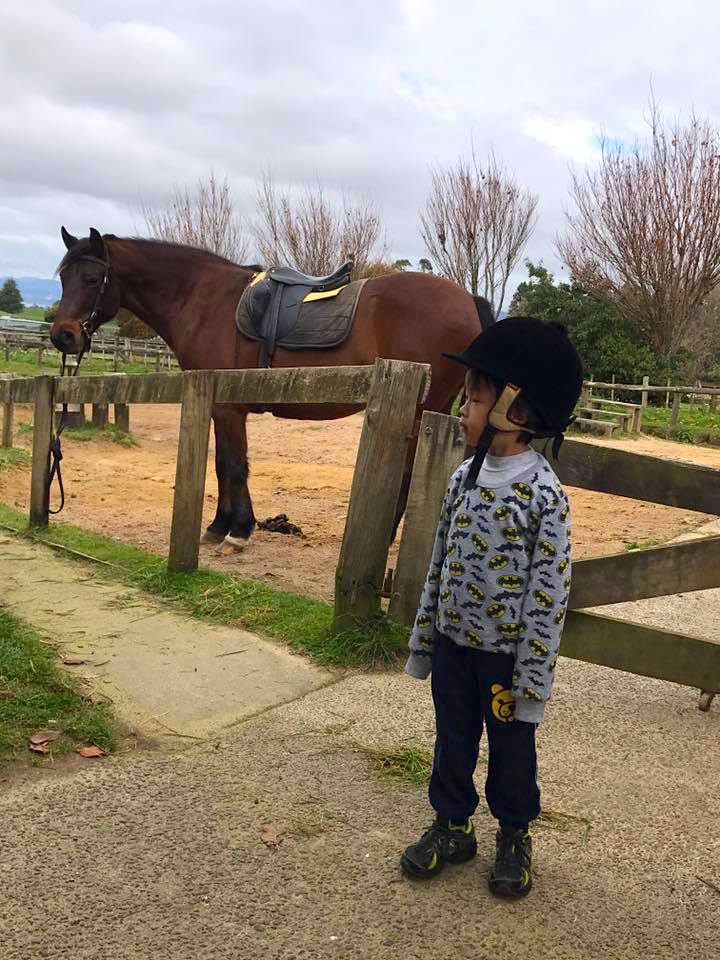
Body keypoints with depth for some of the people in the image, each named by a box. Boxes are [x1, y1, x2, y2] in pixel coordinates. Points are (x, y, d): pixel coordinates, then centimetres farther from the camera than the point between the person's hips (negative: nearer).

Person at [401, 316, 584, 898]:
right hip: (453, 643, 5)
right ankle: (452, 826, 40)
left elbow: (550, 592, -17)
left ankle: (515, 836, 38)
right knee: (453, 739, 19)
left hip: (506, 652, -5)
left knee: (511, 746, 15)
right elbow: (440, 562, 7)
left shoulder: (543, 495, -20)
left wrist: (533, 676, -16)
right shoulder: (465, 477, -1)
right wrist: (423, 640, 10)